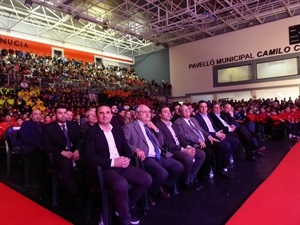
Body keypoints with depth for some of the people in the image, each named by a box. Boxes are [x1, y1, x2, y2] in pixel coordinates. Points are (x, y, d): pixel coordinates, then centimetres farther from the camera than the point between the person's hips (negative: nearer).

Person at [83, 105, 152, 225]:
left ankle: (128, 205, 13)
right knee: (122, 184, -34)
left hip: (122, 165, 6)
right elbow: (89, 157, -14)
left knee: (147, 179, -11)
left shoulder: (118, 129, 13)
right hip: (104, 169, -6)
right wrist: (112, 162, -20)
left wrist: (127, 158, -9)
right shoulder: (91, 132, -5)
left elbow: (127, 148, 15)